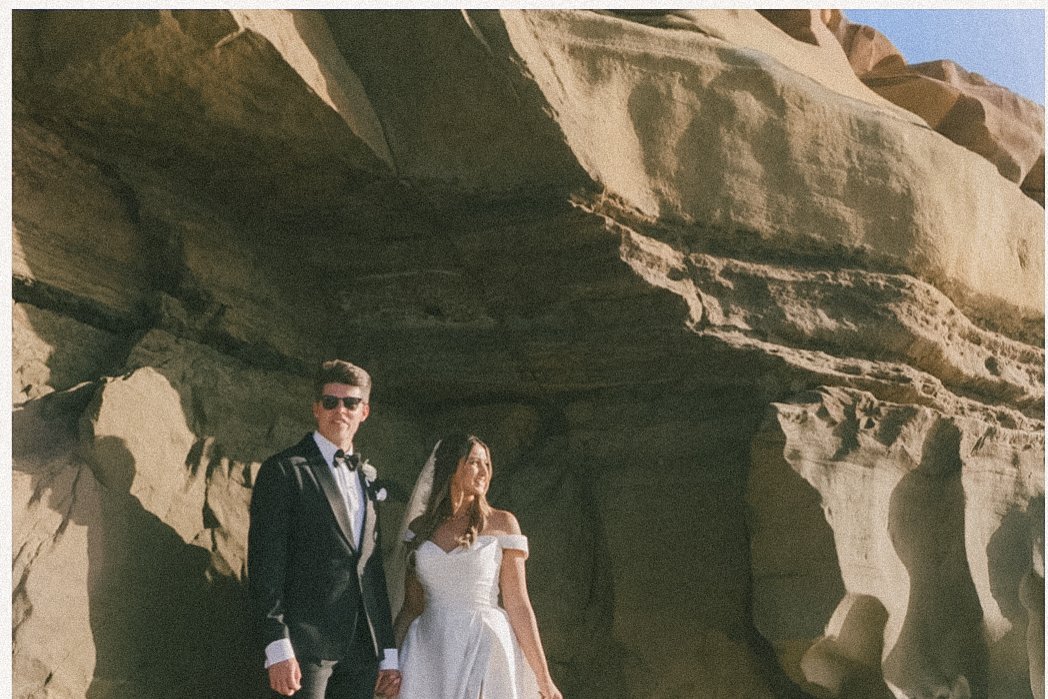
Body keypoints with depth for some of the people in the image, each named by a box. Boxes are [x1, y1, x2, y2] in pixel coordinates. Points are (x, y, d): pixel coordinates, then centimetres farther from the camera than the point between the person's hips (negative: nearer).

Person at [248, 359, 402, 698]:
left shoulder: (370, 478, 16)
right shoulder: (283, 470, -2)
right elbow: (265, 565, -9)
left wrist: (390, 654, 14)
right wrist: (278, 648, -16)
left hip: (364, 650, 6)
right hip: (307, 644, -5)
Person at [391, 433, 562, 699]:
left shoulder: (501, 524, 1)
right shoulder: (419, 528, 8)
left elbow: (518, 605, 0)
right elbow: (412, 606, 13)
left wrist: (543, 677, -2)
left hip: (484, 650, -2)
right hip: (430, 651, 2)